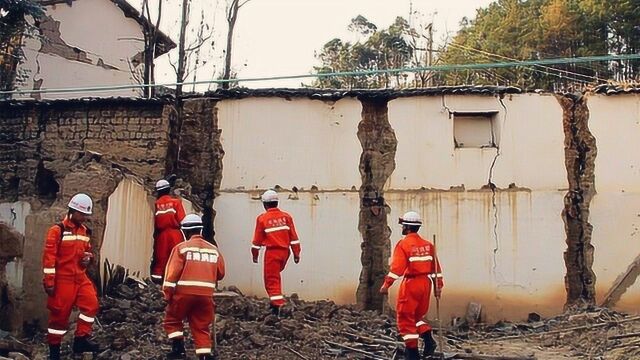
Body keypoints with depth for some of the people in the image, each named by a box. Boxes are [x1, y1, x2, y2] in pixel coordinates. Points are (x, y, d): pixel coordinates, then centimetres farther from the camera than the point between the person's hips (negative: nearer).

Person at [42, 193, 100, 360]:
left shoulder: (85, 231, 11)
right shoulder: (57, 230, -12)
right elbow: (49, 256, -14)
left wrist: (89, 257, 0)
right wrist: (49, 281, -16)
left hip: (80, 277, 6)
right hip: (63, 279, -6)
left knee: (91, 303, -5)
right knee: (60, 313, 1)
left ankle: (81, 339, 6)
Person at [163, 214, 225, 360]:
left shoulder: (181, 248, -2)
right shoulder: (214, 249, 9)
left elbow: (172, 272, -7)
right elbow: (220, 273, 13)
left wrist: (167, 294, 0)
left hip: (184, 292, -3)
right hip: (206, 294, 3)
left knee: (172, 320, 18)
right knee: (201, 328, 12)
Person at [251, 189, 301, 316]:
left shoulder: (262, 218, -6)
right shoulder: (286, 216, 3)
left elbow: (257, 240, -1)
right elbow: (293, 237, 3)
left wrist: (255, 255, 12)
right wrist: (296, 253, 10)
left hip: (272, 252, -4)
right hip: (285, 251, 5)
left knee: (271, 279, 3)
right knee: (276, 275, 25)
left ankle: (277, 305, -5)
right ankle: (276, 300, 25)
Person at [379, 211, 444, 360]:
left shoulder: (404, 244, -11)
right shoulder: (428, 244, 8)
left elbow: (396, 267, -19)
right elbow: (435, 267, 10)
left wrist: (386, 284, -16)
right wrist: (438, 286, 16)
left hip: (411, 283, -7)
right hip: (426, 283, 7)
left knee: (405, 317, 4)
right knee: (417, 315, 21)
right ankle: (429, 340, 4)